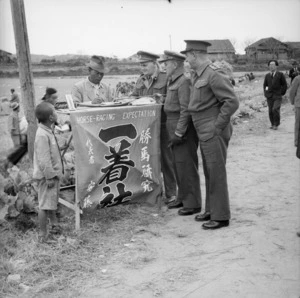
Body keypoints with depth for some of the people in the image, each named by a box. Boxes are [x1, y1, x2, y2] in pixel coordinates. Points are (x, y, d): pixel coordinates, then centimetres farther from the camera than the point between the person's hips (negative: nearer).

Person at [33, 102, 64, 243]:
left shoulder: (48, 130, 6)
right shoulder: (42, 135, -26)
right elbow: (44, 160, -25)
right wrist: (49, 177, -20)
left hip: (53, 173, 10)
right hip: (47, 176, -10)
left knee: (52, 201, 24)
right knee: (45, 205, 1)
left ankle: (54, 225, 42)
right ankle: (43, 235, 12)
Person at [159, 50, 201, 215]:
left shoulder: (184, 81, -16)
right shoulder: (173, 81, 15)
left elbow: (186, 110, -21)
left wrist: (179, 133, -22)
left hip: (183, 129, -10)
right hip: (175, 128, 10)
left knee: (186, 166, -4)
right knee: (178, 165, 16)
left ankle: (192, 203, 5)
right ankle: (183, 198, 28)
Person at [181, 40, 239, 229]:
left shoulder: (214, 74, -16)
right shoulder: (198, 75, 13)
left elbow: (232, 102, -20)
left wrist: (218, 126, -17)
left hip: (214, 133, -9)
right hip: (205, 133, 9)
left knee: (217, 174, -2)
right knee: (209, 173, 16)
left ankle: (221, 216, 8)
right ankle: (211, 210, 28)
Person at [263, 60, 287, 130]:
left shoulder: (280, 75, -1)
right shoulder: (267, 76, 9)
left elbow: (284, 85, 4)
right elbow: (265, 85, 23)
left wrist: (281, 93, -1)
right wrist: (265, 93, 12)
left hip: (277, 96, -4)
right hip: (269, 97, 4)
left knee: (275, 109, -18)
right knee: (270, 111, 3)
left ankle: (276, 124, -5)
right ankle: (272, 124, 17)